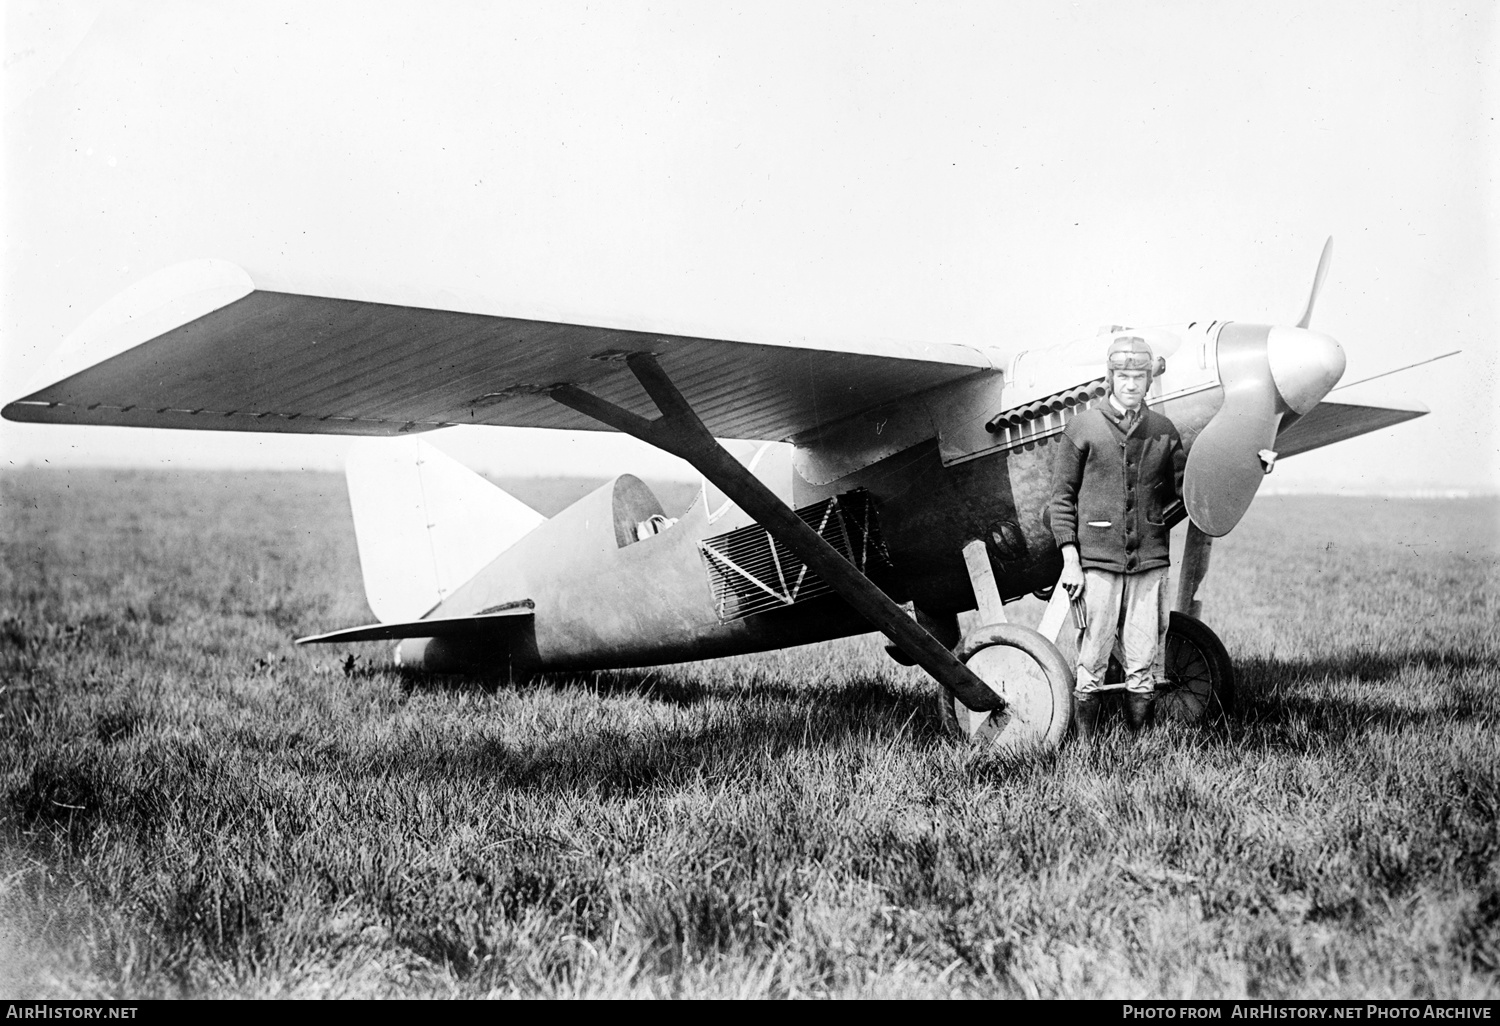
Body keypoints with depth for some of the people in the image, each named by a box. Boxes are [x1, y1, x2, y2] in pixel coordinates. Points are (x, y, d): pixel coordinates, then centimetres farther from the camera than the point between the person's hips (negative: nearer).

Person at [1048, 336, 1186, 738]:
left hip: (1150, 561, 2)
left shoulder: (1164, 431, 10)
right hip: (1097, 559, -2)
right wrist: (1070, 560, -4)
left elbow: (1182, 492, 12)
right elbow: (1062, 497, 2)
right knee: (1092, 663, 0)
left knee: (1144, 666, 4)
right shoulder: (1083, 427, 2)